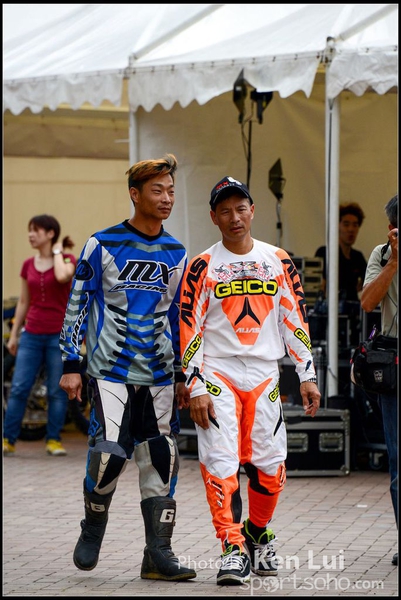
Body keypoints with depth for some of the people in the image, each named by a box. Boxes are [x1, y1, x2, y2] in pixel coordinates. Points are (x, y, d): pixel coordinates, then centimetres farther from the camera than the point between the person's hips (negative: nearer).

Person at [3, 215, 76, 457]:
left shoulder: (68, 260, -2)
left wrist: (58, 252, -10)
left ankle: (54, 440, 10)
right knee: (19, 388, -2)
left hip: (59, 334, -3)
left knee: (58, 391, 1)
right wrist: (13, 334, 13)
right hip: (32, 334, 4)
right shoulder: (29, 265, 9)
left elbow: (62, 276, -27)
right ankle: (8, 439, 2)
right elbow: (23, 302, 15)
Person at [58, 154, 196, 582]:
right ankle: (93, 527, 11)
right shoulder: (102, 245, -2)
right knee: (109, 452, -16)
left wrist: (182, 376, 16)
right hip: (111, 370, -4)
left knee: (161, 459, 1)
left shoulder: (176, 254, 11)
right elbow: (77, 305, 0)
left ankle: (158, 554, 7)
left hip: (158, 377, 4)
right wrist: (71, 365, -4)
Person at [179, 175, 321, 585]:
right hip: (217, 373, -2)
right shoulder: (203, 266, 0)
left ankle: (257, 533, 26)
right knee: (220, 463, -12)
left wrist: (307, 376, 5)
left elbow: (295, 320, 10)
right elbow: (189, 330, -2)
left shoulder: (278, 261, 8)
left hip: (264, 376, 3)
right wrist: (195, 388, -8)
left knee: (270, 466, 2)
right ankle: (232, 550, -9)